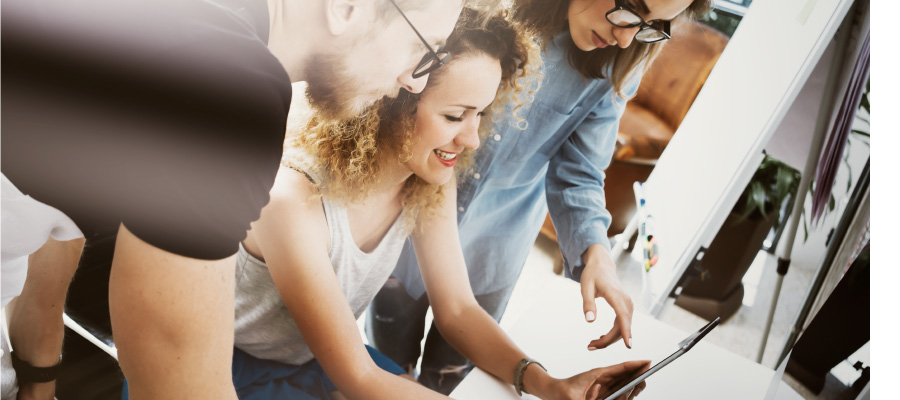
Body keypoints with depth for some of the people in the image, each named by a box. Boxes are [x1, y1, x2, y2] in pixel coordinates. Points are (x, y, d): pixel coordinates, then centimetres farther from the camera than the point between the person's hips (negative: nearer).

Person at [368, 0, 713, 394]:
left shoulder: (615, 67, -16)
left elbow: (576, 175, -12)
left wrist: (594, 250, -30)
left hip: (490, 251, 2)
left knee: (449, 377, 20)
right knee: (388, 365, 20)